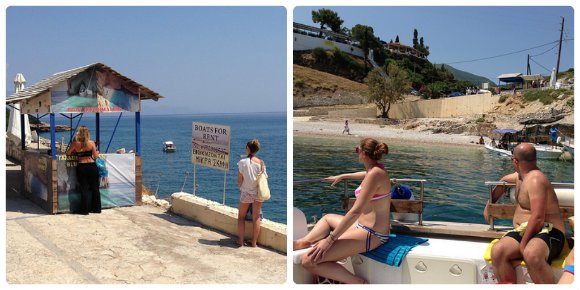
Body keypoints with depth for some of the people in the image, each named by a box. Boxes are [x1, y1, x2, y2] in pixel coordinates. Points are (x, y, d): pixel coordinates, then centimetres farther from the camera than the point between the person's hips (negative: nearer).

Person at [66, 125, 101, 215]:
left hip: (81, 167, -1)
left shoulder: (75, 143, -4)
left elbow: (68, 153, 7)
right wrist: (97, 152, 18)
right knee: (94, 187, 11)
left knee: (84, 188, 7)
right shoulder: (91, 143, -4)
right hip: (92, 166, 1)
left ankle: (84, 209, 10)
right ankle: (96, 208, 18)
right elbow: (95, 156, -2)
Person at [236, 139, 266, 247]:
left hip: (246, 193, -2)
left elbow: (240, 180, -10)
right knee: (256, 217, 10)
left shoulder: (242, 162, -14)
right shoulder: (261, 163, -7)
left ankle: (241, 241, 15)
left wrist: (241, 188, 10)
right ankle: (254, 242, 16)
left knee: (241, 216, 14)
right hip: (258, 193, 3)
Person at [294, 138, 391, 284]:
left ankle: (358, 282, -11)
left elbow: (356, 211, -27)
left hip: (370, 235, -11)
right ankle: (304, 242, 19)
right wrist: (341, 177, 46)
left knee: (308, 261, -19)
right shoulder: (376, 169, 6)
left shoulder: (374, 174, -22)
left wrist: (330, 239, -25)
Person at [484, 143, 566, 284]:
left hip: (548, 231, -8)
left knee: (531, 254, -41)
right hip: (523, 230, 8)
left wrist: (523, 244, -18)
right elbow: (504, 180, 41)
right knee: (497, 251, -22)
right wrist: (488, 206, 41)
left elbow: (538, 218, -23)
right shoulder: (521, 176, 16)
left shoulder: (535, 180, -14)